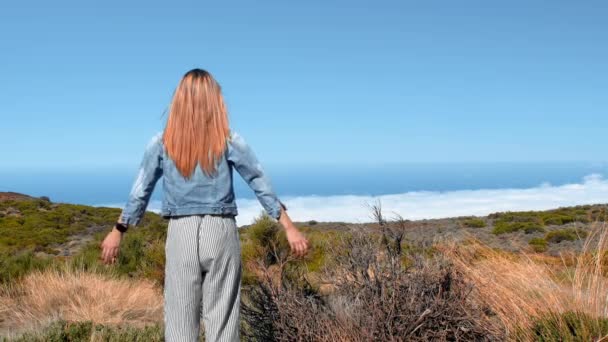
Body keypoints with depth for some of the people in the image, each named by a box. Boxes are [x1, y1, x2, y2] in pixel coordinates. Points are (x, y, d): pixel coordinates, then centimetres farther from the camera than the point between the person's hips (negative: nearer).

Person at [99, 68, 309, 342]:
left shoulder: (161, 143, 2)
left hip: (181, 233, 1)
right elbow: (261, 184, 1)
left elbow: (140, 191, 7)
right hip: (220, 232, -1)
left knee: (180, 319, 7)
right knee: (222, 318, 5)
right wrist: (289, 228, 5)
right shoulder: (229, 141, -1)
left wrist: (117, 232, 18)